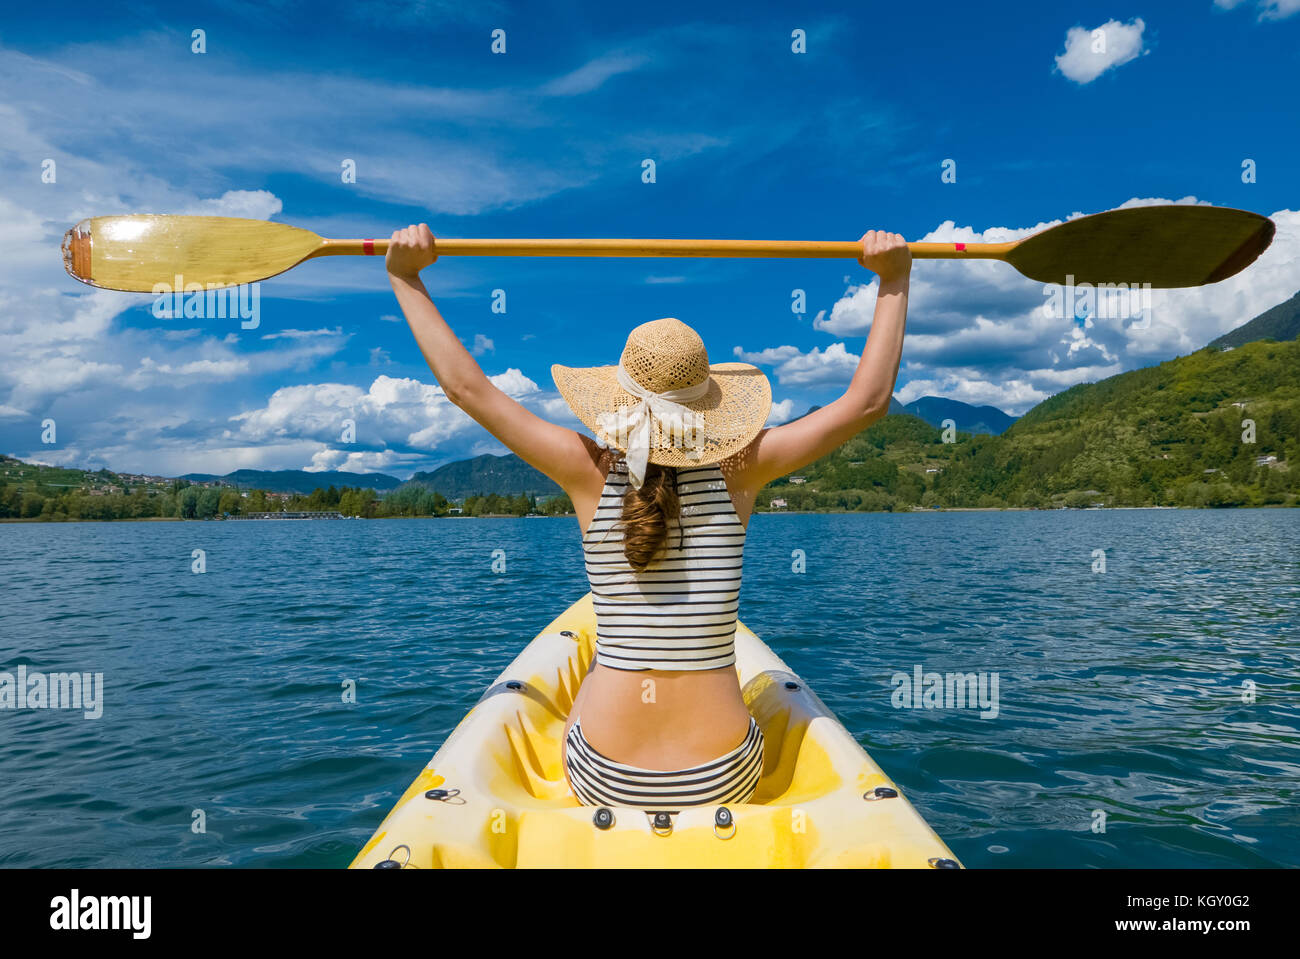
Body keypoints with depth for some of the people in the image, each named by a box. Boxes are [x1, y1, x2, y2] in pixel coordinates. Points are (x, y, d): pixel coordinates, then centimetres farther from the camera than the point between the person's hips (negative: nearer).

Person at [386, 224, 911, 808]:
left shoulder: (592, 474, -11)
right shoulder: (736, 473, -10)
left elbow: (466, 388, -6)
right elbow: (867, 402, -4)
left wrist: (406, 278, 3)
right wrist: (893, 281, 3)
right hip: (720, 781, 1)